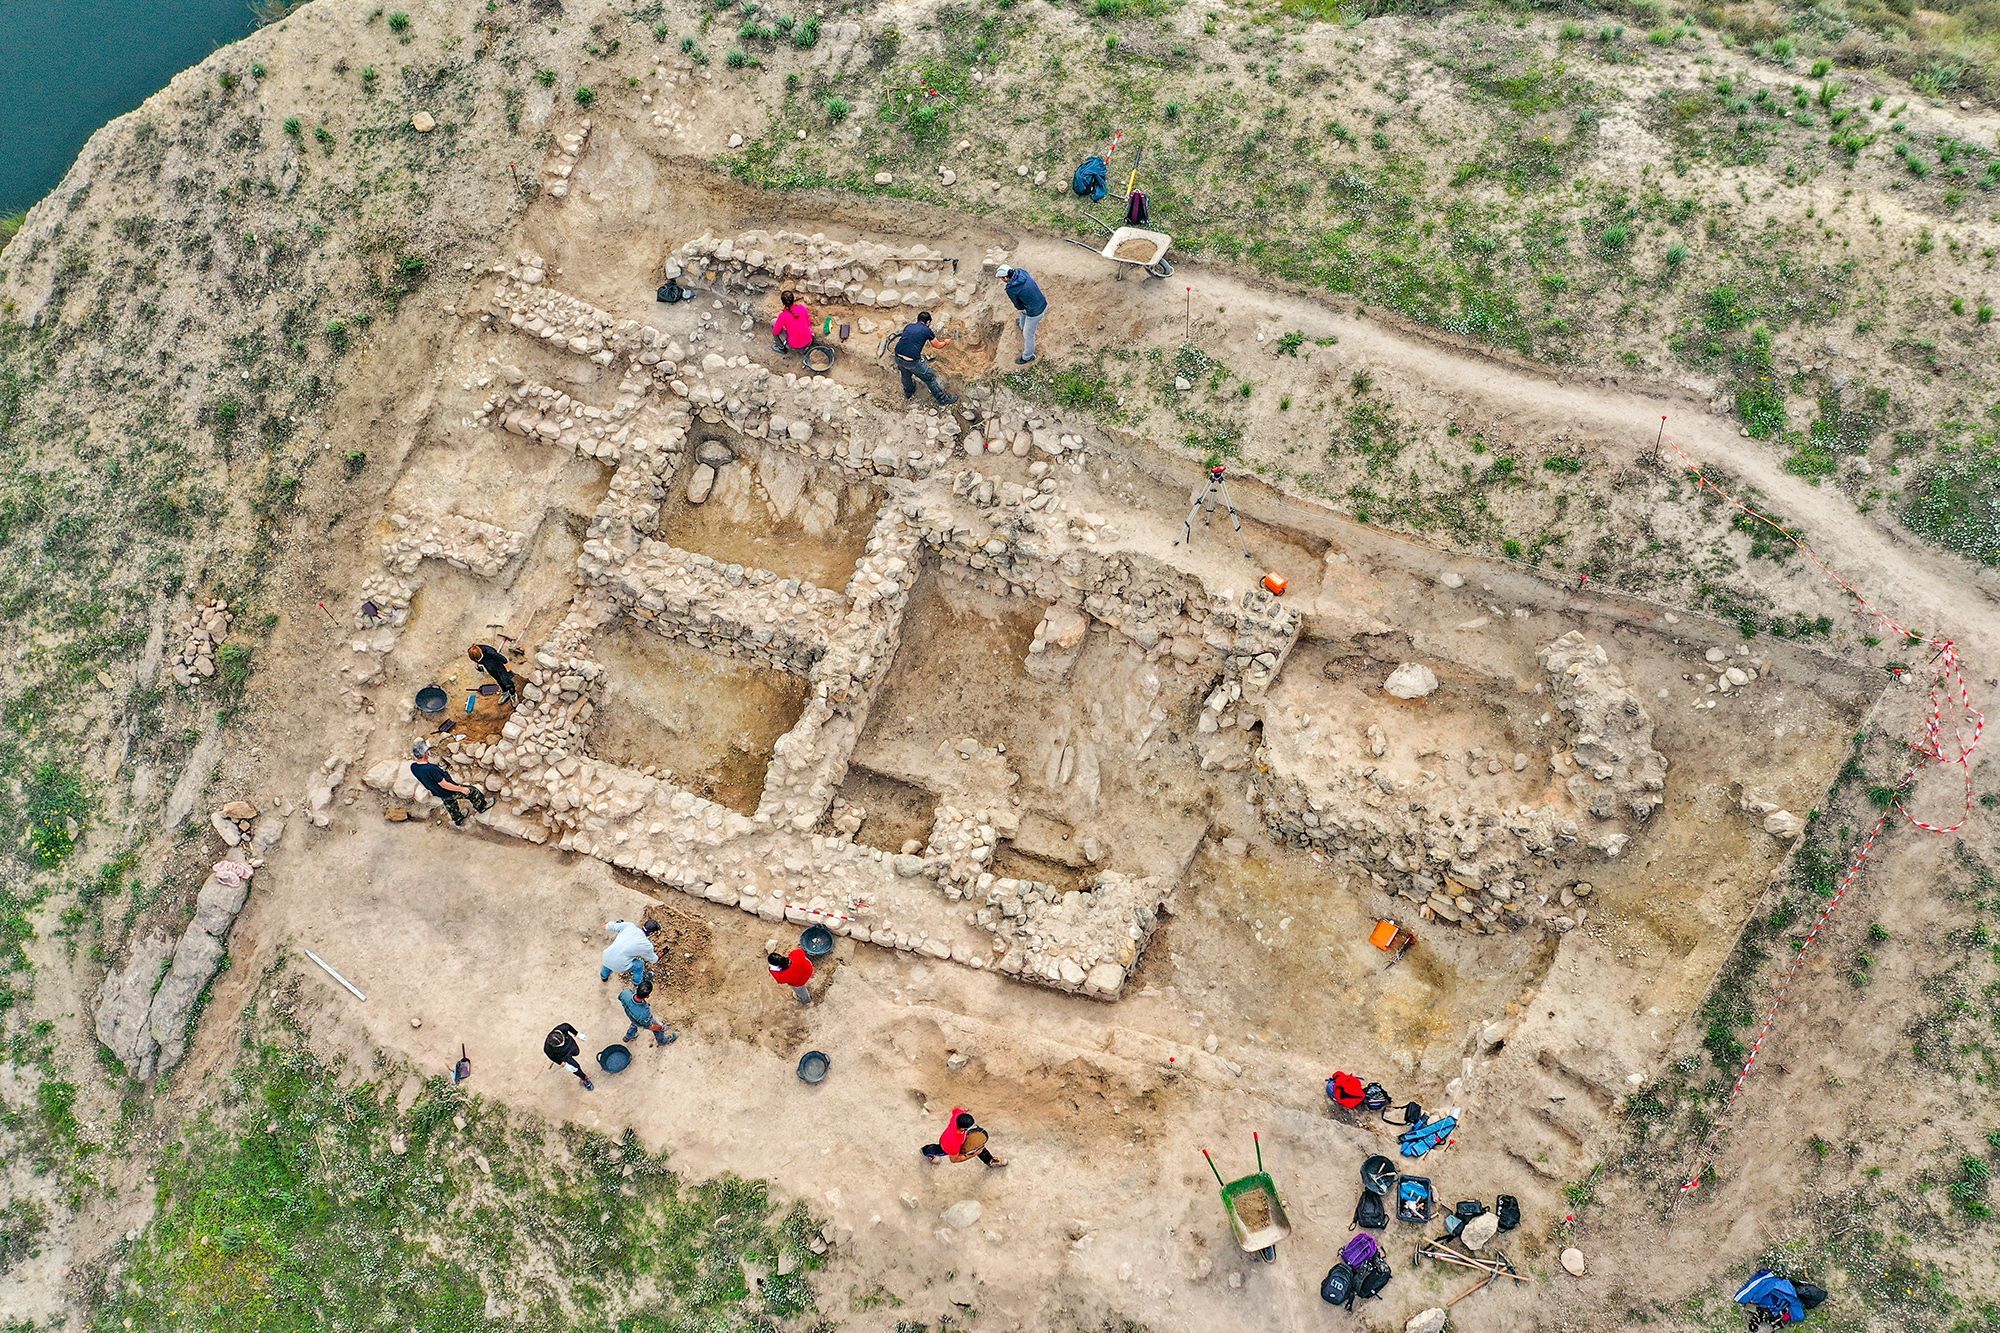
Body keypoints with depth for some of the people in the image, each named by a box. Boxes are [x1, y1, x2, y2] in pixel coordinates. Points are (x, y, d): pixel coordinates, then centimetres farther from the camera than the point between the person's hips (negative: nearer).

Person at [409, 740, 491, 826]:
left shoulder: (413, 767, -18)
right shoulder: (431, 769, -42)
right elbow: (444, 785, -30)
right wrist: (461, 789, -20)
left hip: (437, 793, 8)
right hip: (449, 793, -8)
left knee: (450, 806, 33)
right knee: (472, 791, 14)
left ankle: (458, 820, 58)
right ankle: (481, 806, 39)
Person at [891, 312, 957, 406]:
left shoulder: (908, 326, 14)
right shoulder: (927, 330, 1)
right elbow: (937, 345, 15)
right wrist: (946, 342, 38)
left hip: (898, 357, 5)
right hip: (912, 361, -5)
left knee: (906, 375, 35)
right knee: (930, 378, 13)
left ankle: (908, 395, 59)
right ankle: (943, 400, 24)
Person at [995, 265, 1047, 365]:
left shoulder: (1010, 290, -26)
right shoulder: (1021, 271, -9)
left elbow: (1019, 306, -10)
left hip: (1035, 312, -8)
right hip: (1044, 303, 8)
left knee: (1028, 334, 18)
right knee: (1023, 312, 39)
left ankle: (1028, 356, 40)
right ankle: (1022, 324, 71)